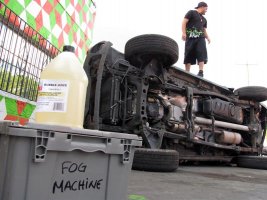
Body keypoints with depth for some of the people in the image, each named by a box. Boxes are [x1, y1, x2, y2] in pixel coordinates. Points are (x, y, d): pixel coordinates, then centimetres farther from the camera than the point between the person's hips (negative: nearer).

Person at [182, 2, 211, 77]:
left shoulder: (204, 19, 30)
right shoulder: (191, 12, 11)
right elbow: (184, 22, 0)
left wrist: (207, 37, 9)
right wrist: (184, 33, -15)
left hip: (200, 38, 5)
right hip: (190, 37, -5)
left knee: (201, 53, -14)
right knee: (188, 55, -7)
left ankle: (201, 72, -20)